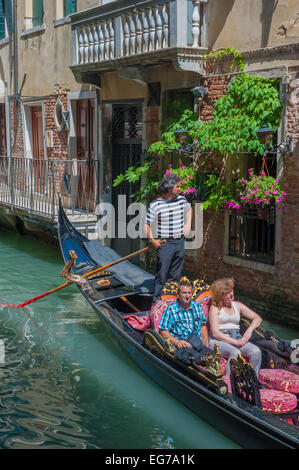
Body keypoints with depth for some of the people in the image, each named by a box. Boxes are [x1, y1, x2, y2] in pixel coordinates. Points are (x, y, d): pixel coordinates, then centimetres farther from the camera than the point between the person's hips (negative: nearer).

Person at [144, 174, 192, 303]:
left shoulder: (182, 200, 5)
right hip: (165, 244, -5)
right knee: (161, 275, -4)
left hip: (180, 242, 5)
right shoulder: (155, 205, -10)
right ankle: (157, 301, 6)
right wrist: (152, 239, -15)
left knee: (176, 275, 12)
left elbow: (189, 208, 28)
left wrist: (188, 223, 16)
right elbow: (147, 224, -6)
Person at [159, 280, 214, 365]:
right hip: (181, 345, -4)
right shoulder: (170, 310, 4)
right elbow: (163, 331, 0)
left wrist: (207, 345, 10)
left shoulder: (197, 306, 19)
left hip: (199, 344, 4)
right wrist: (177, 342, -15)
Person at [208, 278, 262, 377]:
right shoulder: (215, 307, 4)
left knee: (256, 351, -24)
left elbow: (257, 318, 18)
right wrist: (235, 342, -16)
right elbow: (215, 333, -7)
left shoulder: (237, 305, 19)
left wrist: (249, 330, -3)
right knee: (235, 353, -36)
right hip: (219, 340, -4)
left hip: (237, 339, 5)